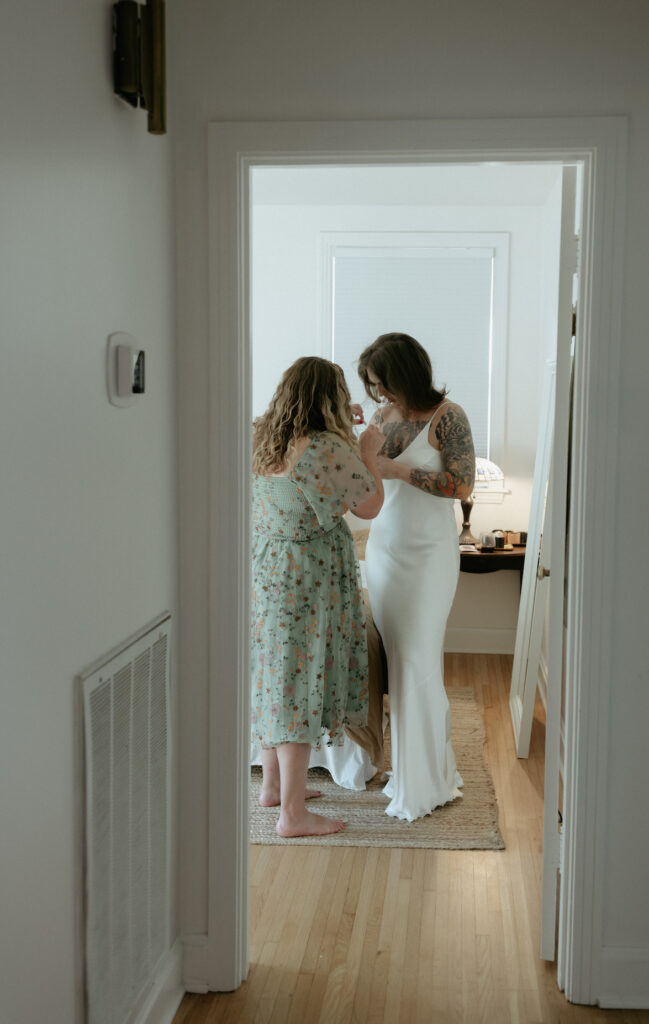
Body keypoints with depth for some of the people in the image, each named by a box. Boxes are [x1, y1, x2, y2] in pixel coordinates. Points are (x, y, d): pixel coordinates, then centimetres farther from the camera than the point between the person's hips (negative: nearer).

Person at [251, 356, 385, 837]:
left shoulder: (266, 442, 4)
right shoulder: (325, 449, -20)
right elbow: (370, 505, -11)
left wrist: (348, 441, 22)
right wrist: (369, 451, 3)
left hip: (266, 575, 9)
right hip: (306, 583, -8)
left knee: (276, 679, 19)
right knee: (301, 682, -2)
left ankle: (274, 784, 33)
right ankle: (293, 812, 6)